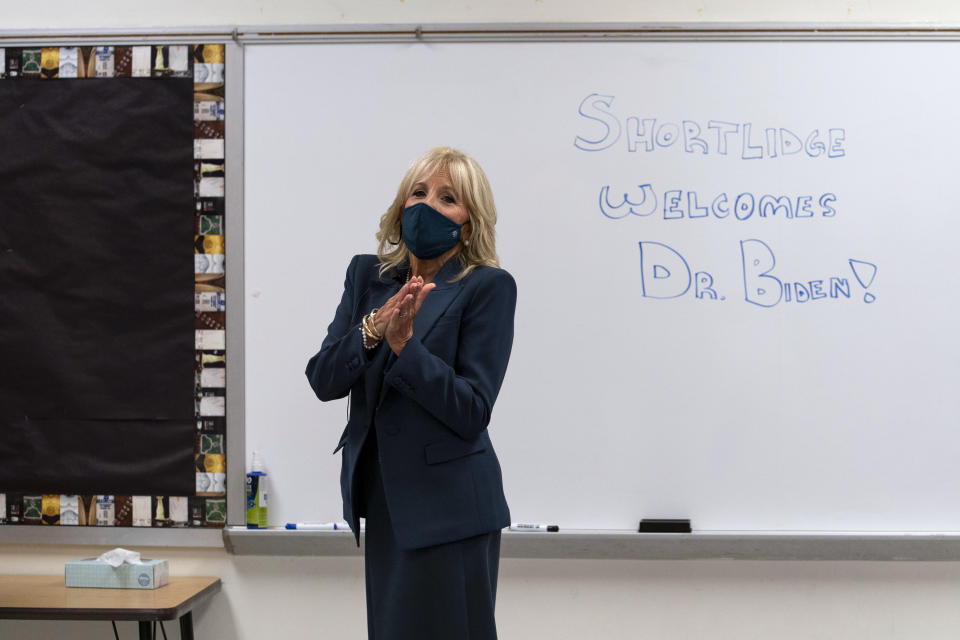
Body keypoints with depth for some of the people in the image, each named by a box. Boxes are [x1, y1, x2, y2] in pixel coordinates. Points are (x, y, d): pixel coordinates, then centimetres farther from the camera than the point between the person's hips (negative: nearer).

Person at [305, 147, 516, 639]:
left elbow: (472, 412, -14)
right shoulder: (367, 275, 7)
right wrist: (372, 330, -18)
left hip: (448, 508, -5)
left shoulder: (488, 286, -9)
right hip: (384, 500, 5)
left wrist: (404, 343, -23)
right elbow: (323, 381, -1)